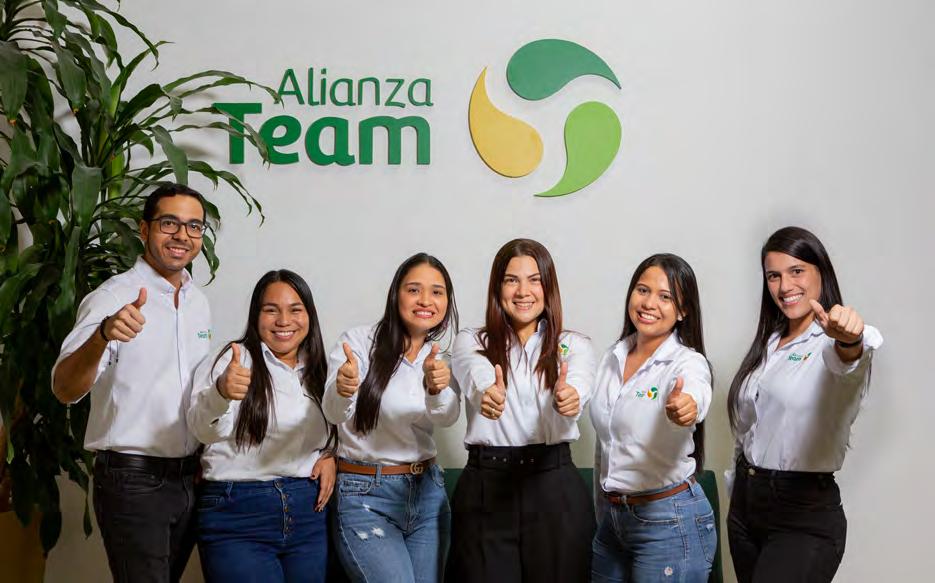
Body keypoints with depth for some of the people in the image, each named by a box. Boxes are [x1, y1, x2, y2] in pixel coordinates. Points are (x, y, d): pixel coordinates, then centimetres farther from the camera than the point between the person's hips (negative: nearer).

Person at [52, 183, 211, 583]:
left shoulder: (198, 301, 9)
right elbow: (65, 390, -24)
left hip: (187, 479, 7)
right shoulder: (112, 298, -12)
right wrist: (102, 336, -42)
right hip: (133, 482, -7)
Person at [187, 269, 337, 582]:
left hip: (308, 513, 5)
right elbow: (203, 429, -22)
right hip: (238, 514, -5)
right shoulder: (235, 360, -6)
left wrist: (330, 455, 3)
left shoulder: (317, 370, 11)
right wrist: (221, 393, -43)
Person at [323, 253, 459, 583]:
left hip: (427, 492, 5)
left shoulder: (441, 356, 5)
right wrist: (342, 390, -44)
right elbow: (334, 413, -21)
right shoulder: (360, 341, -7)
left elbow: (448, 416, -15)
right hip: (365, 495, -5)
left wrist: (436, 387, -38)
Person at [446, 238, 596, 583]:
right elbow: (477, 377, -19)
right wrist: (487, 394, -43)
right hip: (485, 490, 0)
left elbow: (578, 386, -18)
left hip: (555, 490, 0)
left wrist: (569, 397, -42)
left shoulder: (574, 345, 5)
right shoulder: (471, 343, 5)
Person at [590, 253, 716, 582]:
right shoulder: (612, 358, 6)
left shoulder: (688, 363, -11)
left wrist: (685, 407, -59)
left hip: (671, 522, -6)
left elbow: (696, 397, -36)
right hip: (612, 518, 6)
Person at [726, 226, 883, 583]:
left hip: (804, 516, -7)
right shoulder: (769, 343, 13)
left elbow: (848, 359, -37)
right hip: (745, 503, 7)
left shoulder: (833, 342, -11)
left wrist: (849, 341, -59)